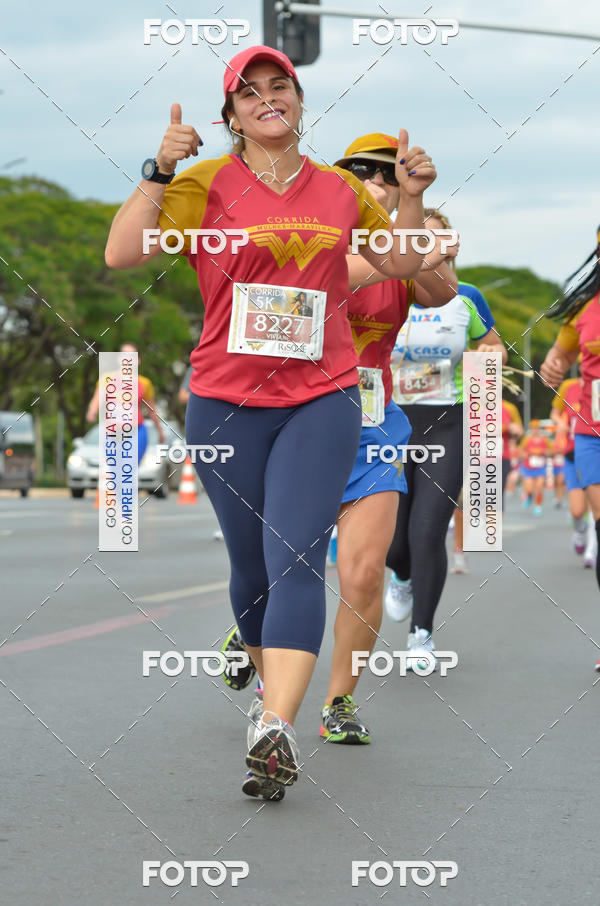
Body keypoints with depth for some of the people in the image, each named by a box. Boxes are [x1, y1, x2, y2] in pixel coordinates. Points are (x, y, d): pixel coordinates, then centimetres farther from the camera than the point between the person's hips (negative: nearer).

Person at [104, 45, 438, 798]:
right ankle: (268, 675, 38)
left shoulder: (341, 190, 10)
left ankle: (276, 732, -23)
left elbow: (400, 263, 25)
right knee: (250, 562, 10)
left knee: (297, 558, -15)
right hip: (225, 403, 0)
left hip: (323, 402, 0)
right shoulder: (205, 185, 0)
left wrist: (412, 196, 8)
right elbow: (121, 254, -10)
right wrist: (159, 171, -18)